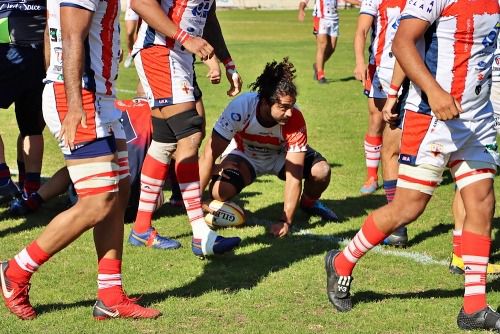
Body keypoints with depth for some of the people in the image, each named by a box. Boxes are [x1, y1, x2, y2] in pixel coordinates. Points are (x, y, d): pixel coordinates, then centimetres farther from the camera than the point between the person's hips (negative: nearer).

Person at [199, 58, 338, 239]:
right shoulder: (241, 107, -36)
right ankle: (224, 210, 9)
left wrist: (285, 221, -37)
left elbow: (294, 175, -31)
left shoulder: (295, 119, -33)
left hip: (281, 155, 1)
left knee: (321, 170, -26)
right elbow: (209, 155, -31)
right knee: (220, 191, -31)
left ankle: (309, 203, 10)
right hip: (244, 154, -1)